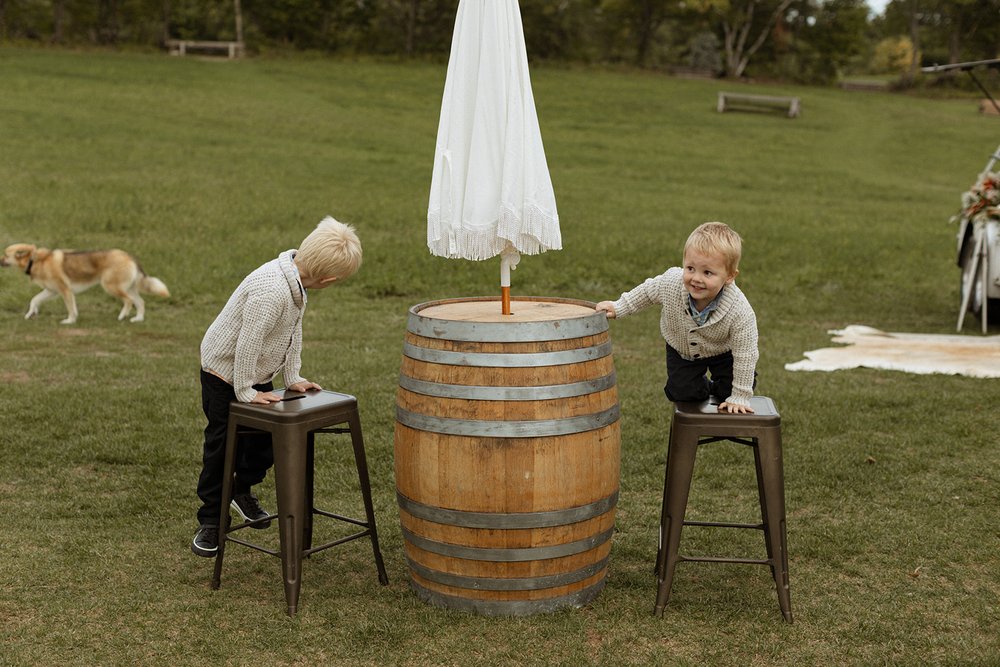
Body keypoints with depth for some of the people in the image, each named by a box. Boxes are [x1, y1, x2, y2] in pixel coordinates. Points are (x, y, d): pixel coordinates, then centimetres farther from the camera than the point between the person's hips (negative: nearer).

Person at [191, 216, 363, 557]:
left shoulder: (295, 275, -9)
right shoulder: (270, 292, -38)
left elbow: (293, 330, 3)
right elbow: (247, 344, -32)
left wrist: (292, 377, 6)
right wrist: (245, 392, -21)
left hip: (258, 374, 8)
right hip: (225, 372, -8)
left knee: (264, 439, 15)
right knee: (222, 449, 2)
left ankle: (243, 491, 40)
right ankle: (210, 522, 15)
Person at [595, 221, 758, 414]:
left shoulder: (740, 312, -40)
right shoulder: (671, 282, -36)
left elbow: (744, 355, -27)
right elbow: (646, 291, -10)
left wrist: (740, 397, -20)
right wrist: (618, 307, -7)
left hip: (722, 352, -1)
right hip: (681, 348, 1)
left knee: (728, 390, -5)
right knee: (681, 393, -4)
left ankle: (718, 388, 32)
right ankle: (704, 388, 31)